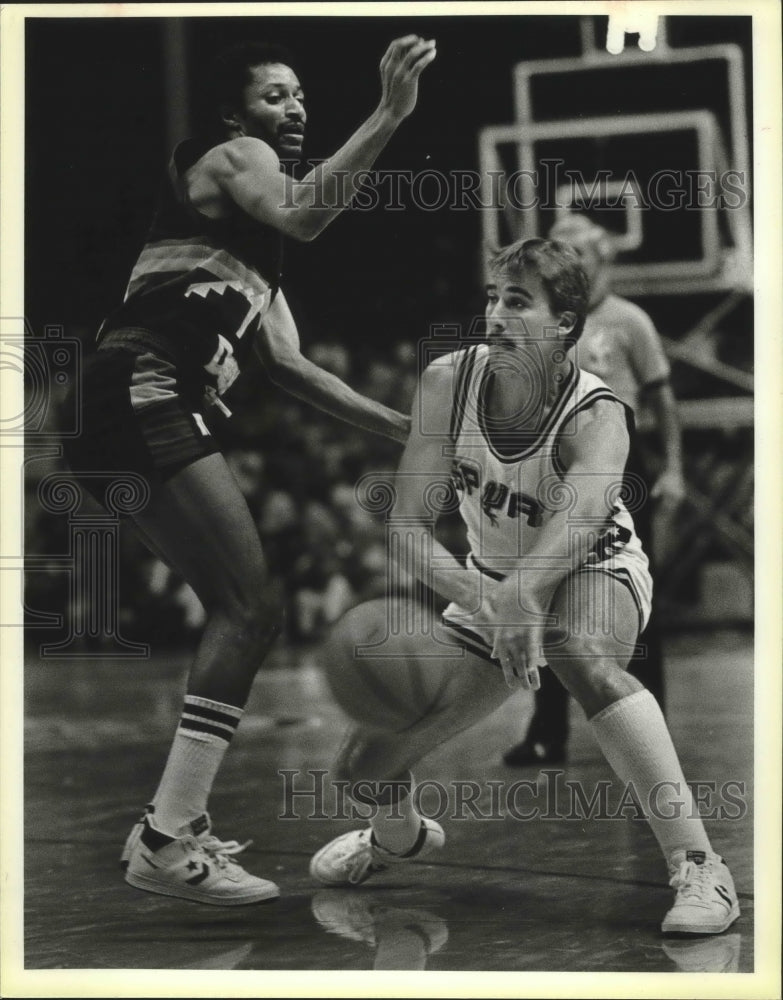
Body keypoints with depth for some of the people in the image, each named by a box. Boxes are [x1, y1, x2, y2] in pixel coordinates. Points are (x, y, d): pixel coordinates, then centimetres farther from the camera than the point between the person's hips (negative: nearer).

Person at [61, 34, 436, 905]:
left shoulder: (251, 240, 32)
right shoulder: (231, 156, 3)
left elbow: (286, 365, 30)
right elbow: (303, 215, -21)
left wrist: (395, 424, 26)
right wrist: (389, 116, -25)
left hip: (147, 409, 10)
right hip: (144, 390, -10)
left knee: (236, 609, 17)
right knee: (252, 608, -16)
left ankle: (176, 819, 20)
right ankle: (165, 845, -20)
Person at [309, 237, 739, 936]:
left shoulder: (596, 416, -27)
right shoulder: (449, 383, -18)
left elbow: (580, 520, -48)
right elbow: (406, 524, -20)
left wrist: (520, 593, -68)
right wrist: (478, 598, -38)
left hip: (595, 577, -4)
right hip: (491, 587, 4)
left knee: (577, 653, -43)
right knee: (364, 766, 0)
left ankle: (700, 869, -40)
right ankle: (401, 837, 41)